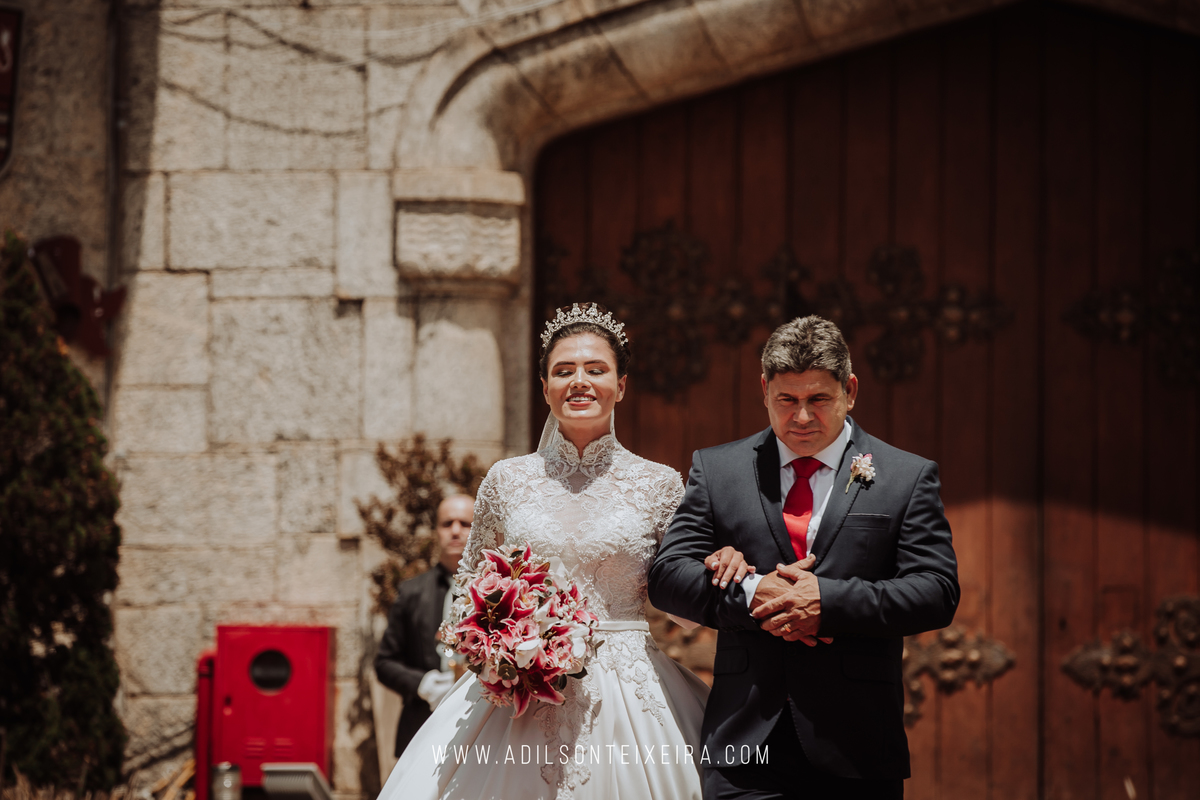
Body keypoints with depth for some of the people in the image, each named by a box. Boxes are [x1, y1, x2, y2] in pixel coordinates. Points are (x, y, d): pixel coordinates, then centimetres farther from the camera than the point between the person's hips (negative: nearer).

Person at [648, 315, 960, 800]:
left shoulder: (909, 478, 6)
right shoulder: (715, 469, 10)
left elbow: (937, 593, -3)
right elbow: (667, 576, 4)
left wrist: (827, 600, -16)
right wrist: (751, 594, -14)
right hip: (746, 742, 0)